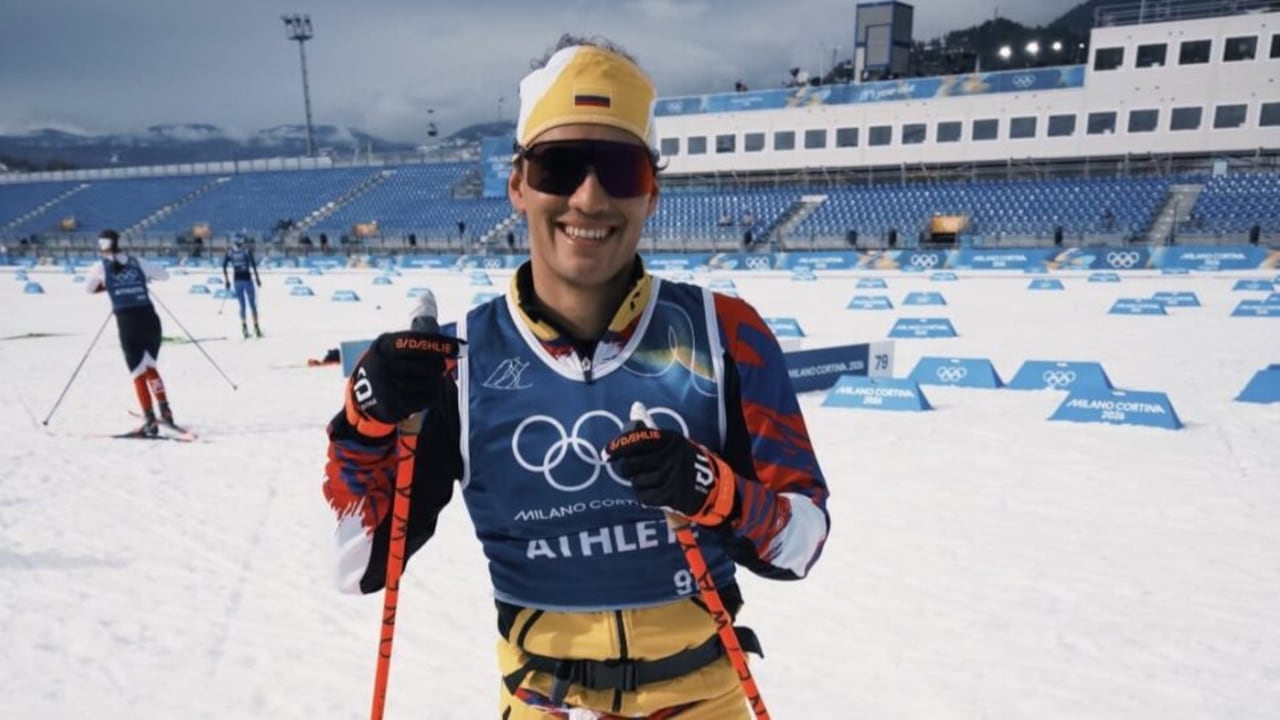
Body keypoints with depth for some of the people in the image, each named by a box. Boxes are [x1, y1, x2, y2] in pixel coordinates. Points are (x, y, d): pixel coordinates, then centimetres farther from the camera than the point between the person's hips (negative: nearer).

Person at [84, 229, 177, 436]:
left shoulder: (101, 267, 7)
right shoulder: (137, 262, 10)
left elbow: (88, 288, 23)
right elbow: (165, 275, 20)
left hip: (127, 322, -2)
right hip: (150, 319, 2)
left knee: (139, 374, 5)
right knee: (150, 367, 21)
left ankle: (150, 421, 1)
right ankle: (165, 410, 16)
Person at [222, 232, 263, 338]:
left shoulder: (229, 251, 3)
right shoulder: (247, 250, -6)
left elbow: (224, 266, 0)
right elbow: (253, 265, -12)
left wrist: (226, 280, 5)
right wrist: (257, 277, -9)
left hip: (237, 280, 3)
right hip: (247, 279, -3)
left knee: (242, 305, 9)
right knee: (252, 304, 2)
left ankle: (244, 327, 2)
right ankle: (256, 327, 0)